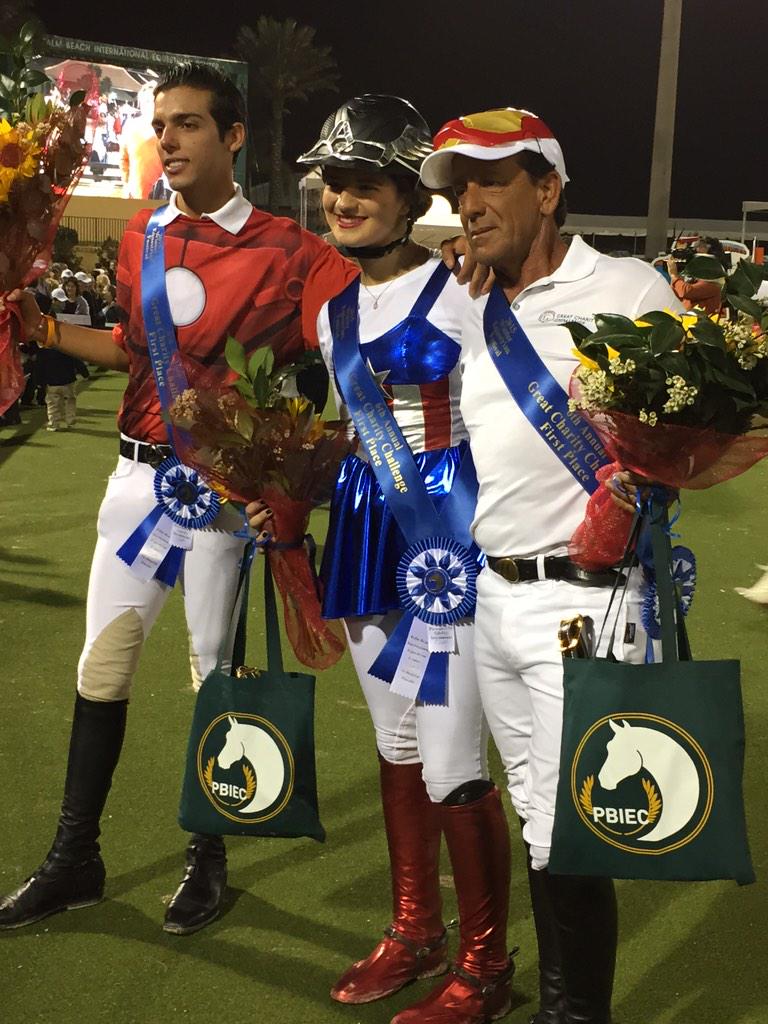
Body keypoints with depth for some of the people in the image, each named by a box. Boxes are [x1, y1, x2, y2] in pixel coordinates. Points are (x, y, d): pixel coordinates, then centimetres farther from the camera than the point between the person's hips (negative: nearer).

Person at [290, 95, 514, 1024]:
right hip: (367, 532, 7)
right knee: (396, 746, 17)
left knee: (453, 768, -4)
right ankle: (413, 932, 34)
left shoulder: (461, 294, -9)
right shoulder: (333, 312, 12)